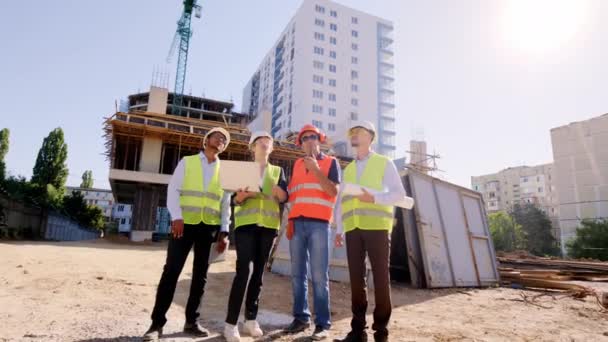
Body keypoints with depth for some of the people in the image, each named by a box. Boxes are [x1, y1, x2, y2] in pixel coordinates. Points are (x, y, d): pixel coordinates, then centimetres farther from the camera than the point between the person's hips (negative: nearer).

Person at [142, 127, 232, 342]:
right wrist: (176, 216, -15)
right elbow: (173, 190, -1)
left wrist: (224, 232, 3)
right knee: (171, 271, -5)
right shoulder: (187, 162, 8)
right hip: (185, 223, -2)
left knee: (200, 274, 7)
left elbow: (225, 204, 11)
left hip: (209, 227, 3)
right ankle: (157, 323, 4)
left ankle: (191, 322, 18)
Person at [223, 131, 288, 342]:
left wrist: (278, 190, -18)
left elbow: (284, 198, 4)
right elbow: (235, 199, 3)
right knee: (243, 271, -12)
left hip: (268, 225, 2)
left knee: (258, 272, 6)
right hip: (246, 223, -2)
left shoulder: (278, 171, 15)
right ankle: (231, 323, -7)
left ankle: (251, 319, 15)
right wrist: (240, 196, -19)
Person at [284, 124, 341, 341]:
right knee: (298, 274, 5)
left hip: (318, 223, -4)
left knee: (319, 276, -6)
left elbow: (334, 192, -5)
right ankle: (301, 317, 15)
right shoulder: (297, 165, 19)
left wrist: (316, 169, -12)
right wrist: (290, 221, 11)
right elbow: (291, 194, 19)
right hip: (297, 223, 4)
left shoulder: (330, 162, 7)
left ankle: (322, 324, 1)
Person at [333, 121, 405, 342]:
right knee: (356, 277, 3)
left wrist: (374, 198, -19)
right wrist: (339, 230, 11)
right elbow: (341, 201, 18)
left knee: (380, 277, -1)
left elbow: (399, 193, -2)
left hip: (377, 226, -4)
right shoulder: (348, 169, 21)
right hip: (353, 228, 4)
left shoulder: (384, 163, 8)